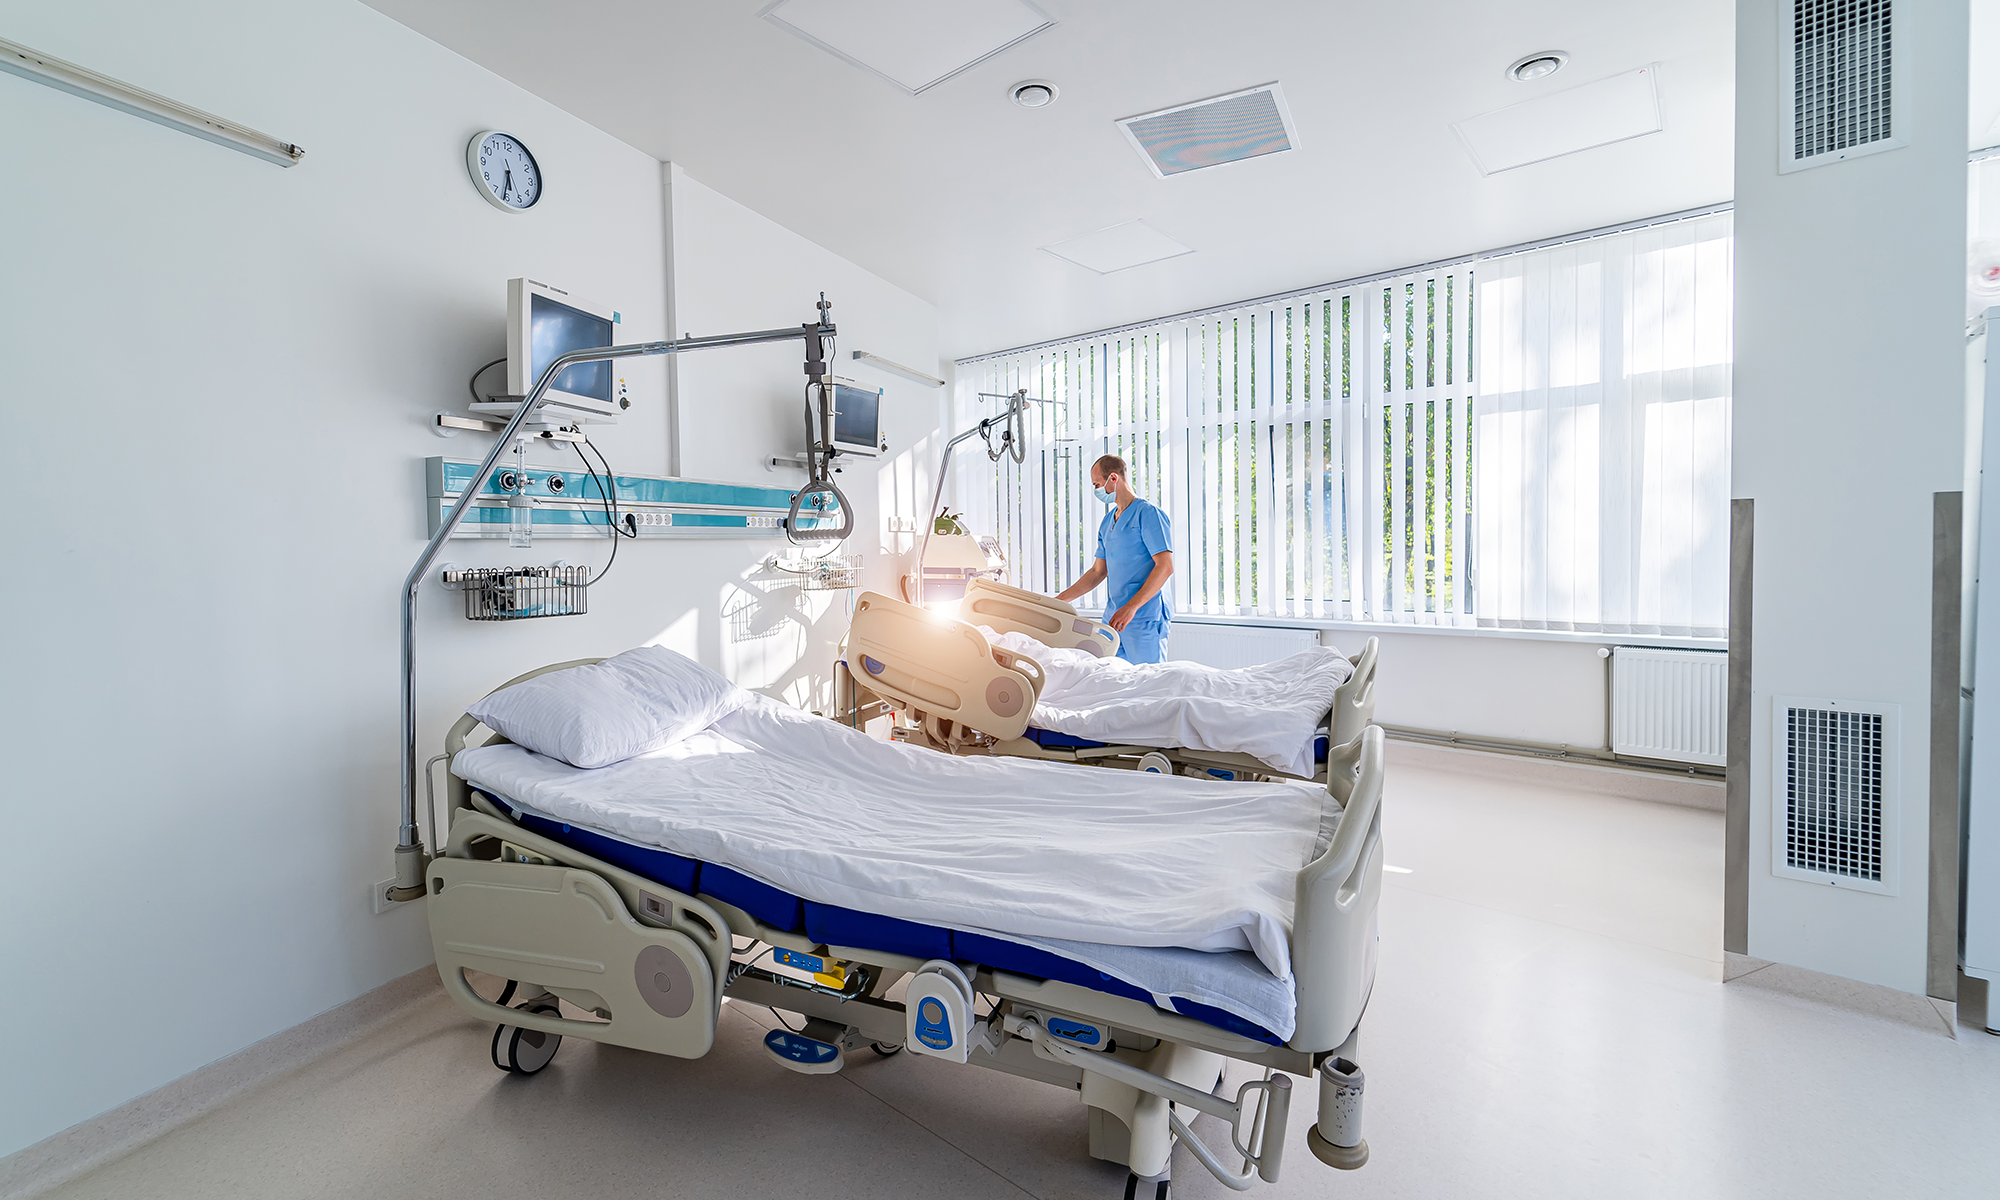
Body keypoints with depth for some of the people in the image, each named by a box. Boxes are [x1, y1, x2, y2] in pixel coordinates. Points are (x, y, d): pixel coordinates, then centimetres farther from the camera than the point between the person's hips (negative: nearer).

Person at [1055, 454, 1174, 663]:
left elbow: (1165, 566, -15)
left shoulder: (1148, 513, -8)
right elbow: (1098, 571, 22)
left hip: (1145, 617, -8)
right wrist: (1058, 600, 15)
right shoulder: (1107, 522, 18)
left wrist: (1131, 607, -22)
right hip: (1113, 616, 8)